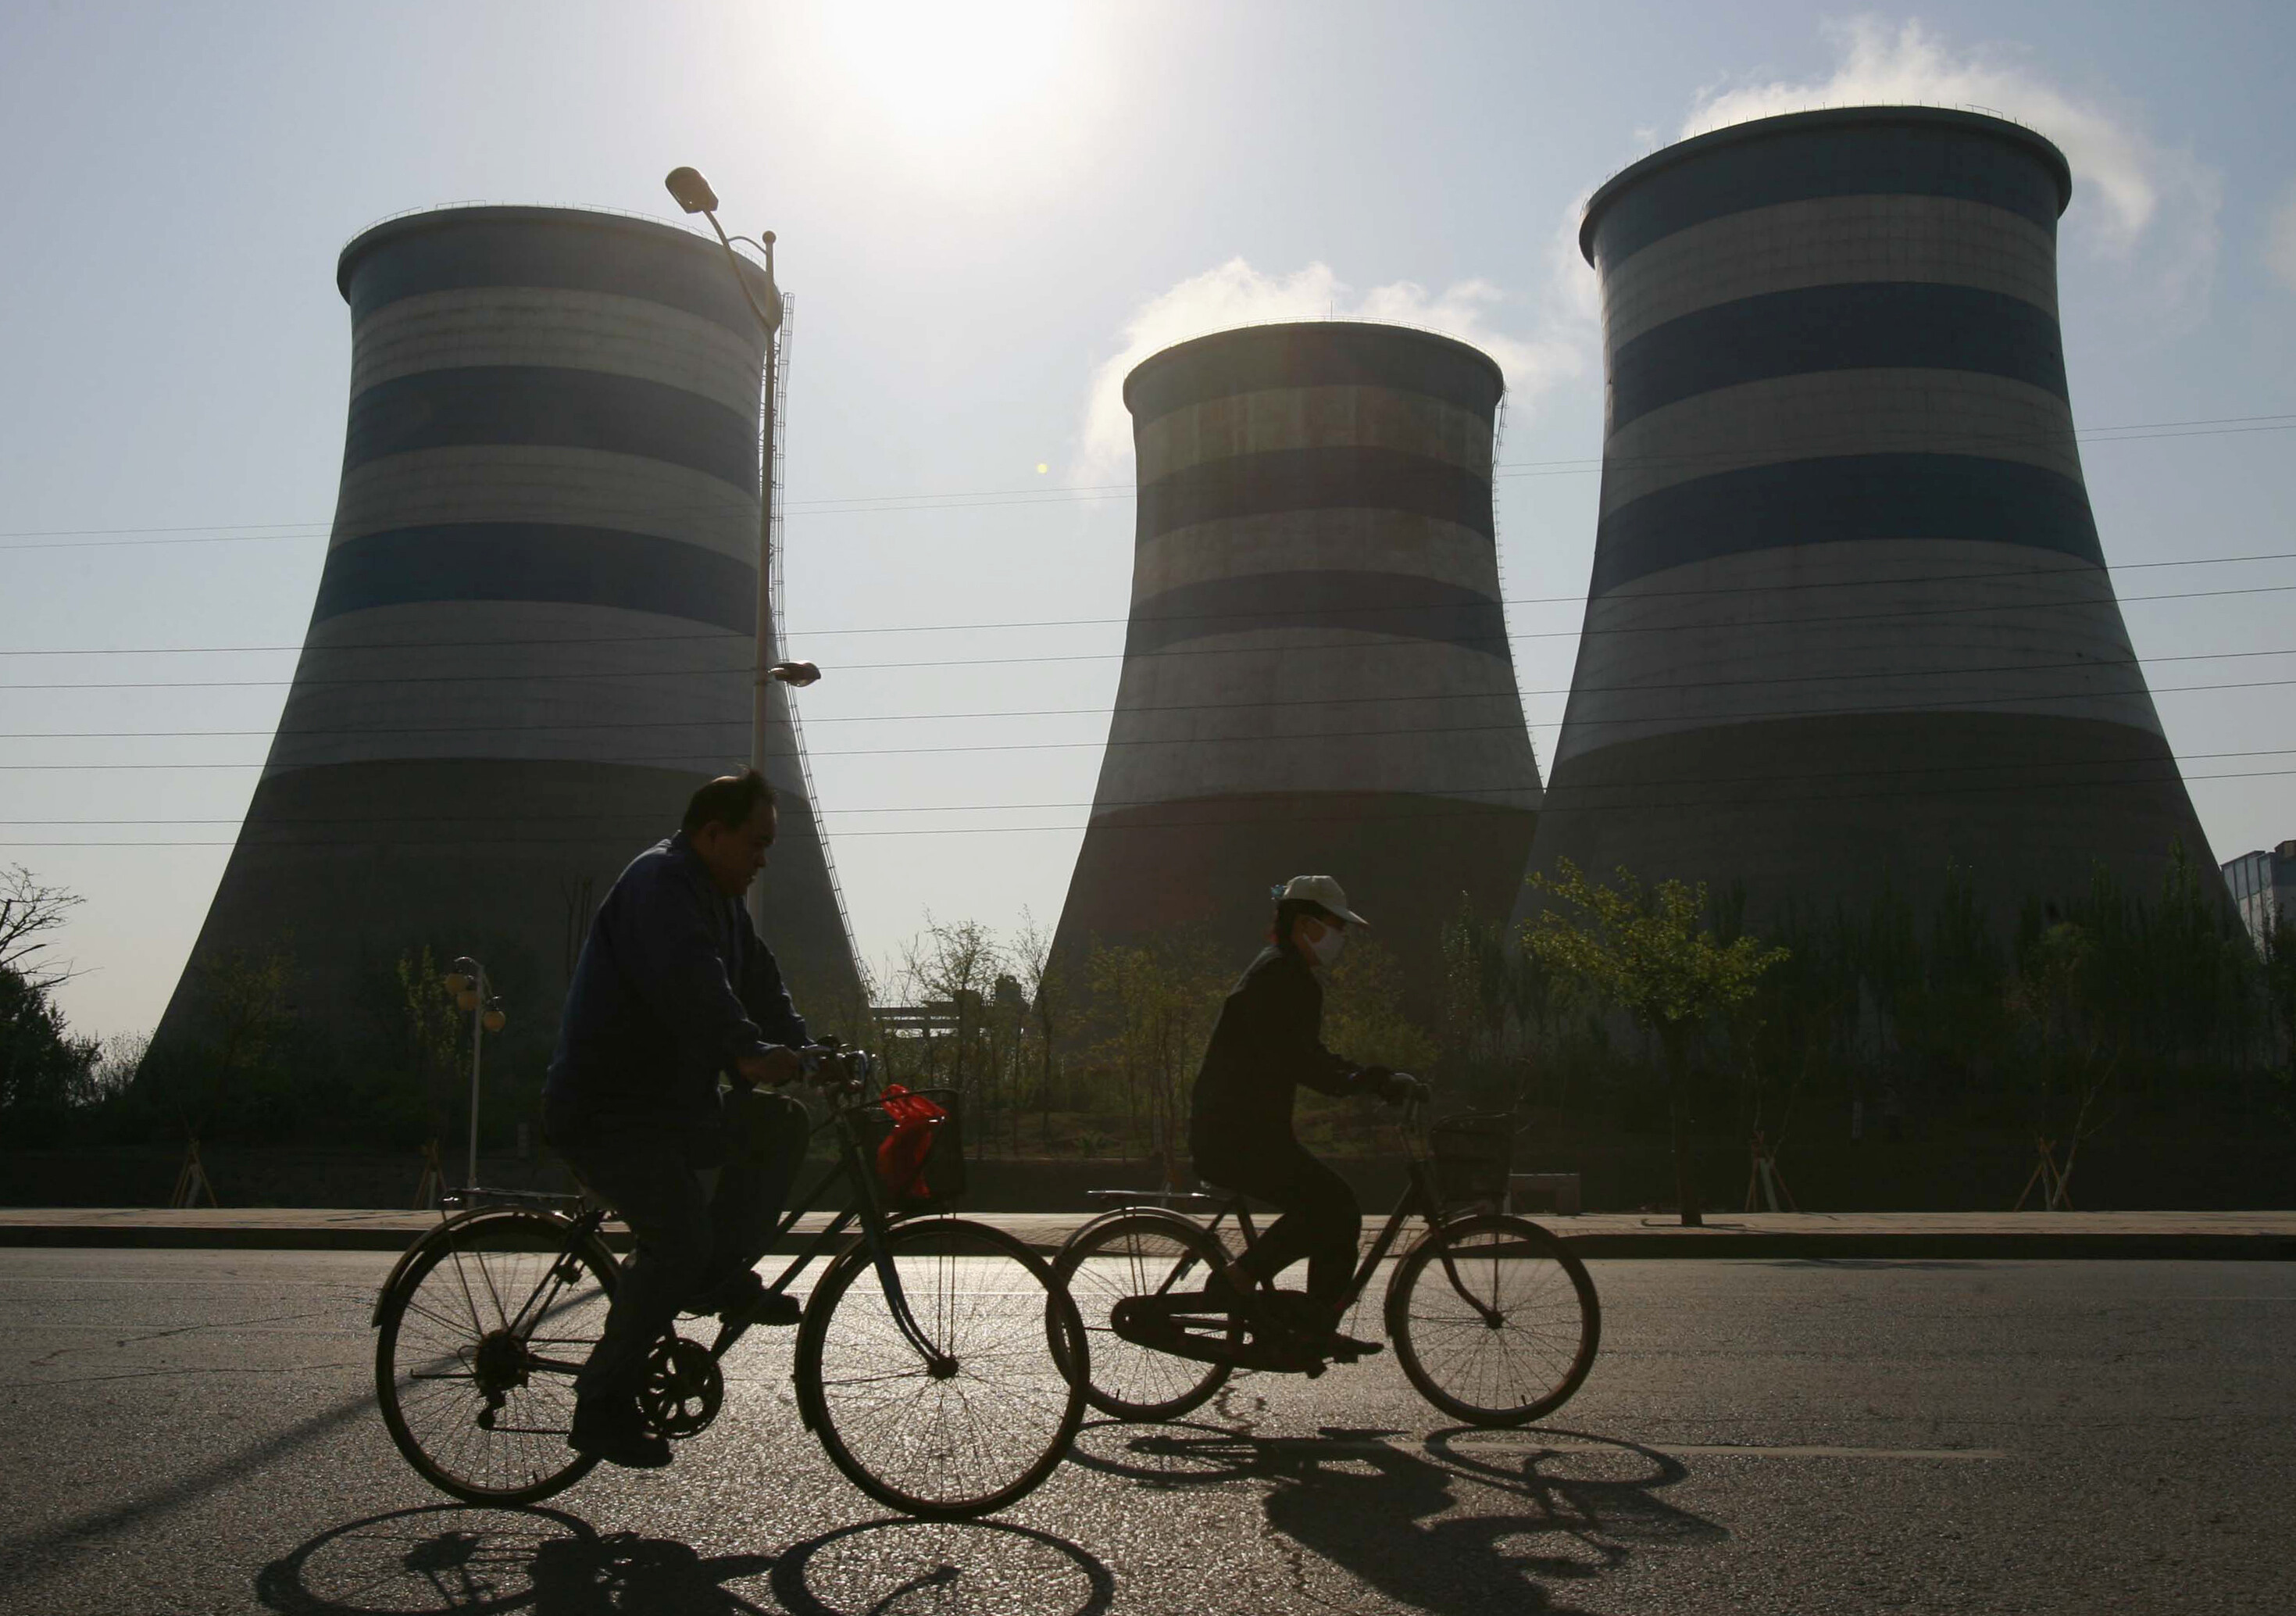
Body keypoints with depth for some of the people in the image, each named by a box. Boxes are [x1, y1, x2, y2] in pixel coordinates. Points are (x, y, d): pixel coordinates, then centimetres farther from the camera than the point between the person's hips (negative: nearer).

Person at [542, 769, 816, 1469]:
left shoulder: (718, 900, 17)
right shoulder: (660, 880, -16)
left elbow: (760, 985, 13)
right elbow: (689, 980, -32)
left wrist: (805, 1056, 0)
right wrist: (748, 1052, -42)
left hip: (668, 1104, 10)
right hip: (603, 1112, -10)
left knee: (779, 1123, 0)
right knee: (679, 1242, -20)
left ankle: (722, 1277, 5)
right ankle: (603, 1406, -7)